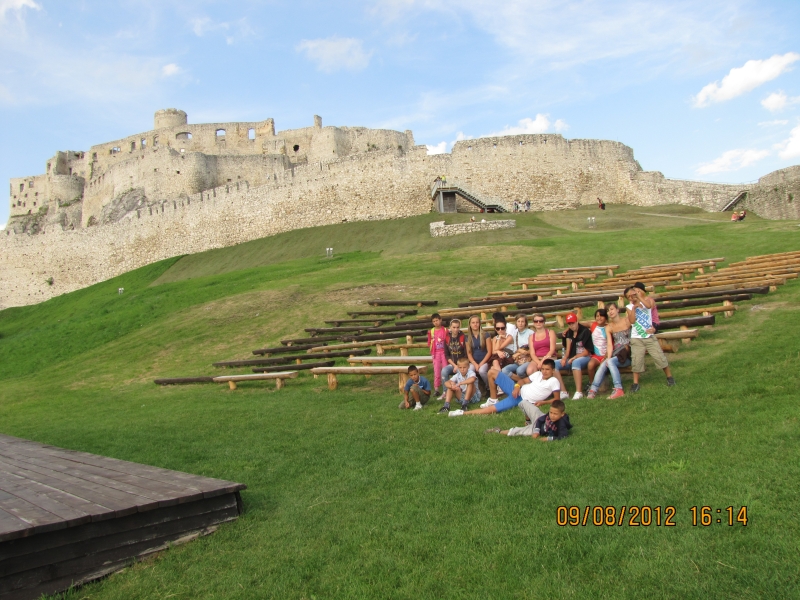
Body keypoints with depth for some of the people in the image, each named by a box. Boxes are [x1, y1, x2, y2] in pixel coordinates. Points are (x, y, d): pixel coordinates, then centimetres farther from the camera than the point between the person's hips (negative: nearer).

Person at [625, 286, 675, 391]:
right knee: (636, 361, -2)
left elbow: (649, 306, -25)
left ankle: (669, 377, 18)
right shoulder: (629, 307, 3)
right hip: (636, 339, 1)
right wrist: (634, 307, -13)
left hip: (650, 336, 0)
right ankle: (635, 383, 8)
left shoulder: (645, 301, 1)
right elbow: (632, 321, -11)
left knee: (660, 357, 0)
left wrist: (639, 296, -20)